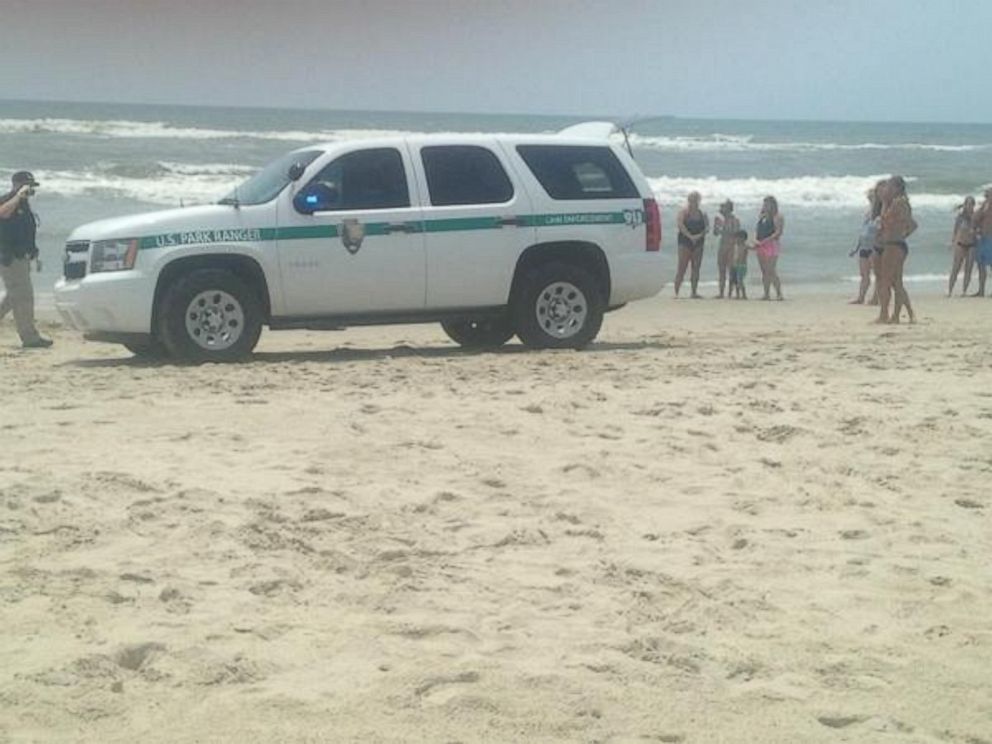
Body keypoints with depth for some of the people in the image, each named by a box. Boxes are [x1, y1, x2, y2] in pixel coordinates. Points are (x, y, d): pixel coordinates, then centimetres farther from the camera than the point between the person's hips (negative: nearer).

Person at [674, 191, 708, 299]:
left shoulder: (702, 214, 11)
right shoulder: (684, 213, 0)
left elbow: (707, 227, 0)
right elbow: (681, 225, -15)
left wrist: (700, 235, -19)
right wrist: (690, 236, -25)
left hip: (698, 243, 4)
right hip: (685, 242, -4)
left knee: (696, 268, 3)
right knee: (682, 269, -8)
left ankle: (694, 292, 8)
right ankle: (676, 292, -9)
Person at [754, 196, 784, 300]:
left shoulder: (777, 217, -6)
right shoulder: (762, 217, 17)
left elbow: (778, 233, -14)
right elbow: (757, 230, 21)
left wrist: (764, 241, -19)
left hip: (771, 245, -7)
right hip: (761, 246, 7)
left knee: (772, 271, -14)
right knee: (764, 272, 7)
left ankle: (779, 294, -11)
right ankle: (766, 294, 9)